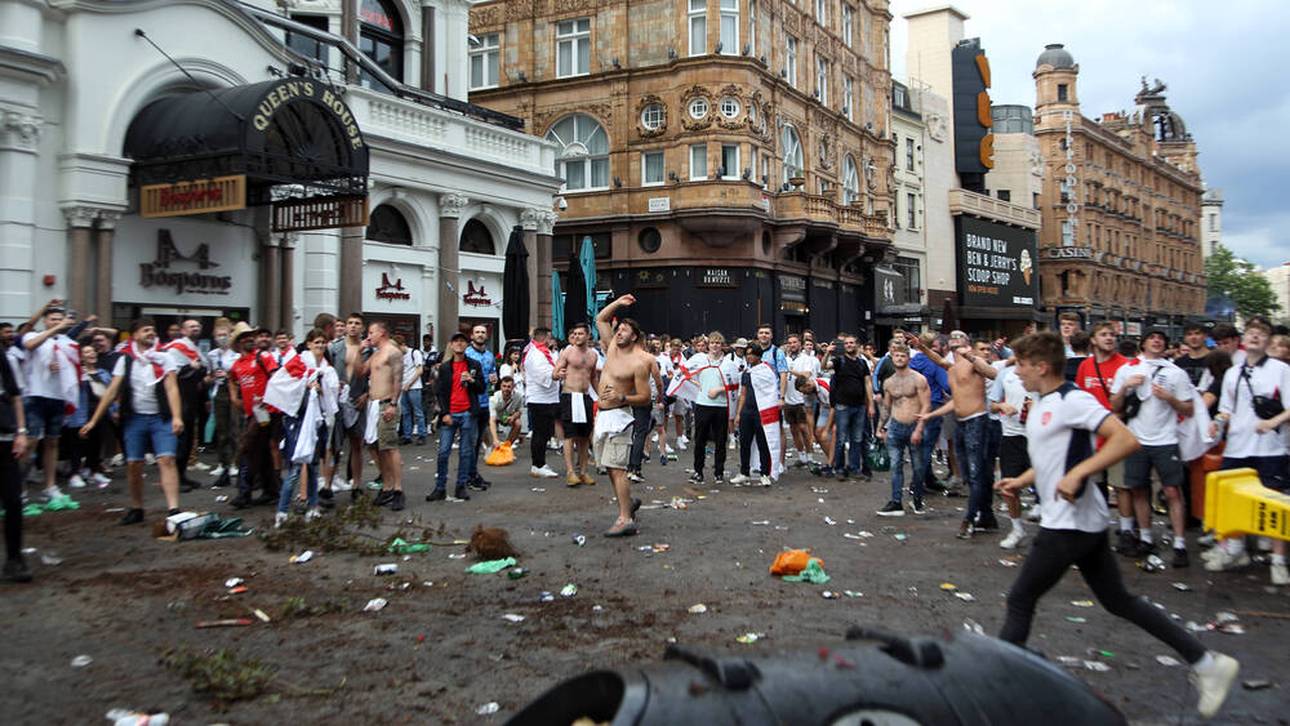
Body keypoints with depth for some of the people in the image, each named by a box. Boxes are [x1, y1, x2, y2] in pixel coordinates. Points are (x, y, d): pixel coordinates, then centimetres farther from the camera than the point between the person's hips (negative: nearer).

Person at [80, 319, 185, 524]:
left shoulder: (164, 358, 2)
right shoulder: (125, 360, 7)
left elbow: (172, 389, -6)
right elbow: (111, 392, 6)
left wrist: (177, 417, -19)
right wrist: (93, 421, 3)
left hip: (161, 418, -2)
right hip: (134, 418, 2)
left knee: (166, 460, -14)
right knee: (134, 464, 3)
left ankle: (174, 509, -21)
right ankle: (136, 509, 20)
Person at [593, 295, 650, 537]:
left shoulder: (638, 363, -10)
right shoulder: (611, 348, 10)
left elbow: (645, 397, -10)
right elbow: (600, 319, 19)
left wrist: (621, 397, -22)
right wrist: (618, 303, 12)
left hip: (618, 417, -8)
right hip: (603, 415, 8)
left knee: (617, 468, -12)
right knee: (611, 468, 13)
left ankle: (626, 519, -13)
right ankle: (628, 502, 29)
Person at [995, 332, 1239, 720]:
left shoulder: (1072, 400, -17)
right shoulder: (1042, 404, 12)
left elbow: (1126, 439, -25)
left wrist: (1077, 474, -31)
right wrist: (1021, 481, 11)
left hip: (1070, 524, -10)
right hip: (1081, 522, 10)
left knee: (1019, 600, 0)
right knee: (1118, 601, 15)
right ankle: (1206, 661, 20)